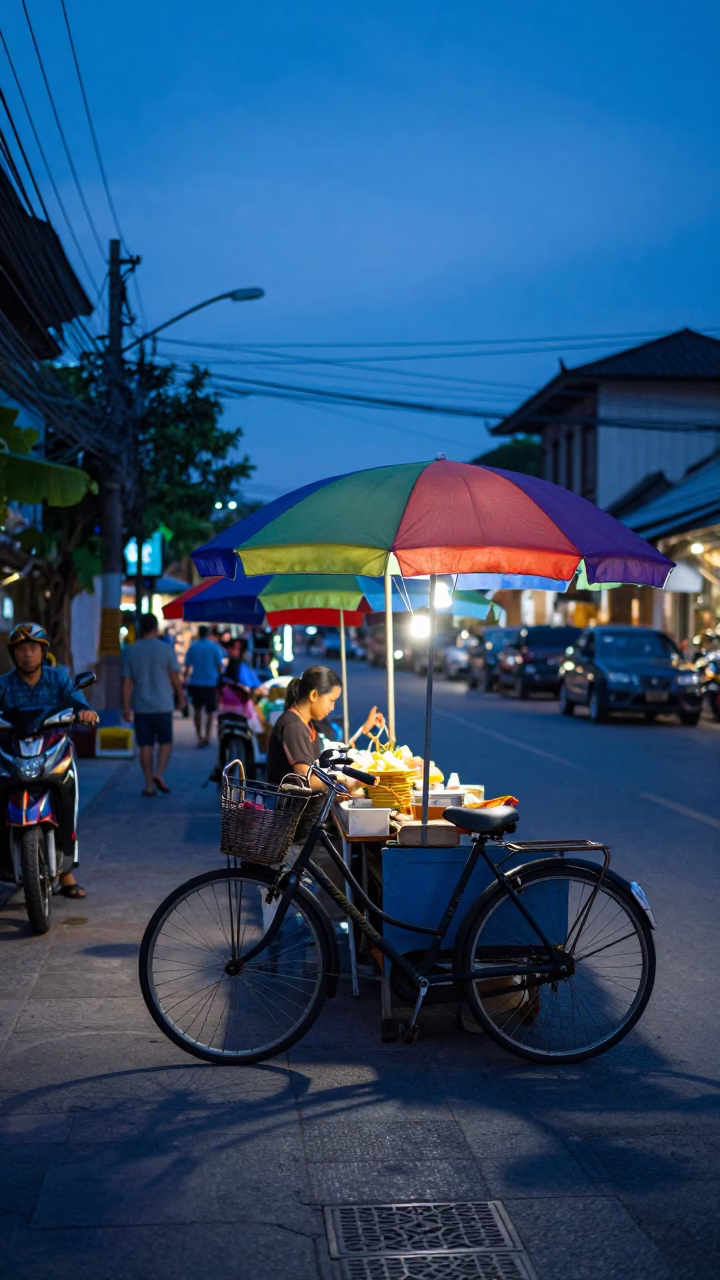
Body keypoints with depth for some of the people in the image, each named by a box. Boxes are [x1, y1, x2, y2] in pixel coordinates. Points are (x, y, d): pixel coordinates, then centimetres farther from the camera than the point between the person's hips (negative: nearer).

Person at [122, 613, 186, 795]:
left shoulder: (130, 651, 3)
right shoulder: (166, 649, -5)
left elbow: (127, 683, 1)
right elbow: (175, 679, -3)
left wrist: (126, 707, 4)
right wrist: (181, 696, 12)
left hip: (141, 707, 2)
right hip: (162, 705, -2)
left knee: (146, 746, 6)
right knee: (165, 742, 10)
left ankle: (149, 783, 6)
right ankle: (159, 773, -9)